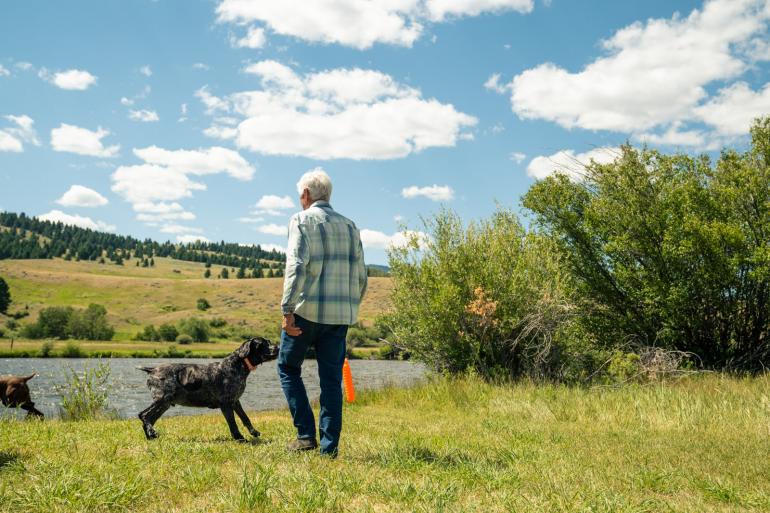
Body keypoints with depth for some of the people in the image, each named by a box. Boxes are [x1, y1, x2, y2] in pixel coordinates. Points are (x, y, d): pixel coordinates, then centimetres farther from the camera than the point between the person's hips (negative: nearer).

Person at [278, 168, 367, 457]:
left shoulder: (302, 220, -3)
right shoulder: (349, 225, 14)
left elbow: (296, 266, -16)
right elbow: (360, 276, 13)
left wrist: (287, 310, -17)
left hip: (308, 310, -5)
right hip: (341, 314, 5)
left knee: (288, 368, 13)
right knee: (332, 379, 9)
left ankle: (306, 434, 6)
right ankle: (329, 445, 9)